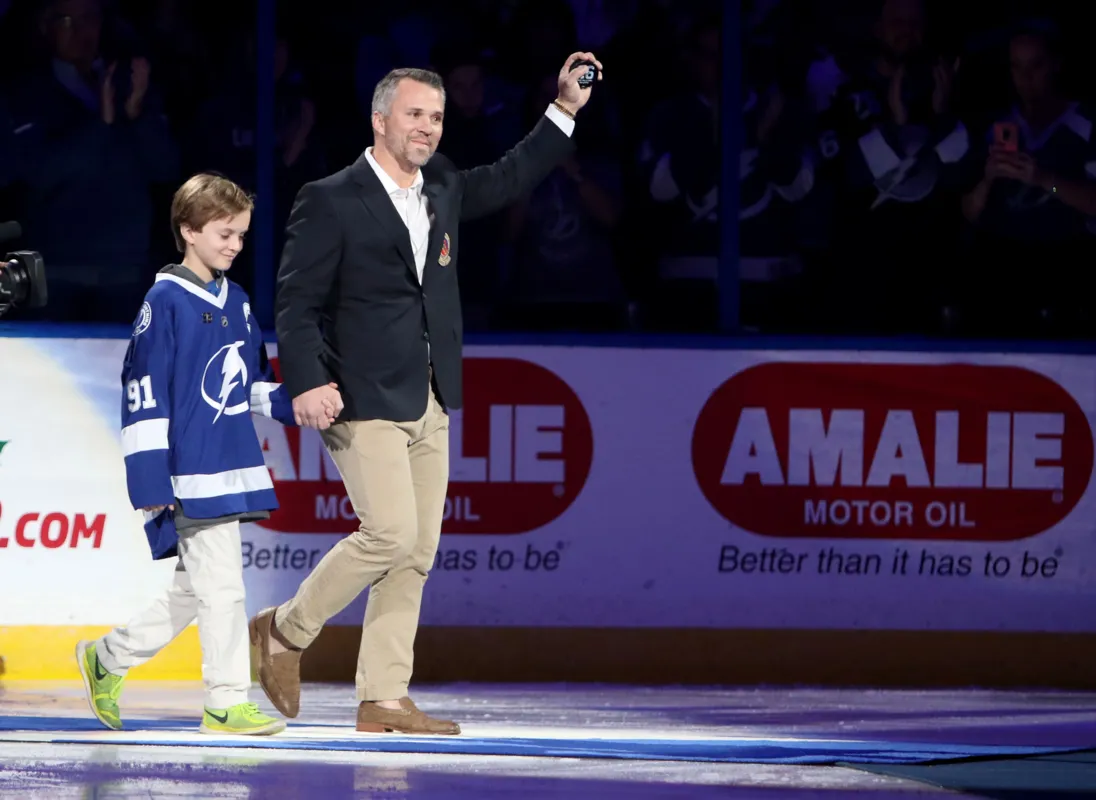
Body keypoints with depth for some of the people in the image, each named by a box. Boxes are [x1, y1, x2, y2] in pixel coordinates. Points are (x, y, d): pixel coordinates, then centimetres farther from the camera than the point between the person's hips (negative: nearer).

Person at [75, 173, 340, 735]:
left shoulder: (235, 303, 14)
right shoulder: (165, 304, -10)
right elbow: (144, 394, -12)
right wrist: (152, 483, -15)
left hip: (233, 471, 8)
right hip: (192, 478, -8)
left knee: (195, 589, 13)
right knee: (220, 587, -7)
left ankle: (107, 658, 28)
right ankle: (226, 702, 0)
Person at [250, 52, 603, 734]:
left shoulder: (443, 188, 12)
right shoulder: (332, 201, -8)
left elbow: (511, 179, 26)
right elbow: (298, 302, -10)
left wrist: (567, 110, 17)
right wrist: (307, 382, -22)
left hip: (429, 407, 7)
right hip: (365, 403, -7)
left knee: (418, 552, 5)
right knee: (390, 535, -17)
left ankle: (384, 699, 9)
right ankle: (287, 631, 3)